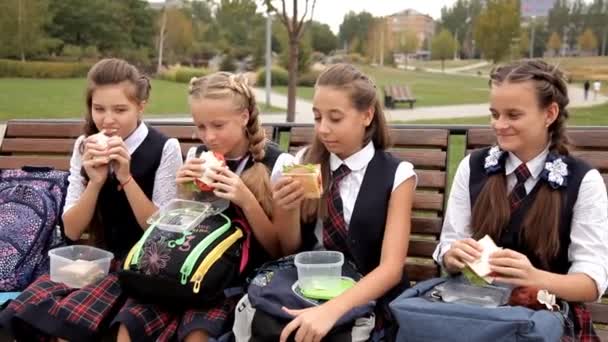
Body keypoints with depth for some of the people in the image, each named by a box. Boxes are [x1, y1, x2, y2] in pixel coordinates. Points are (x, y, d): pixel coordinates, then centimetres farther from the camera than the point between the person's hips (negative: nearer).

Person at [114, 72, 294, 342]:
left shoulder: (277, 164, -8)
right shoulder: (197, 156, 8)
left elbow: (279, 250, -5)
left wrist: (247, 201, -20)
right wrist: (183, 191, -4)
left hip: (247, 278, -4)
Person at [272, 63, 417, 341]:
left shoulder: (396, 175, -6)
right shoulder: (305, 163, 3)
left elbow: (391, 267, -14)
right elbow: (290, 251, 8)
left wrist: (331, 309, -29)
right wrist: (287, 210, -13)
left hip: (367, 298, -3)